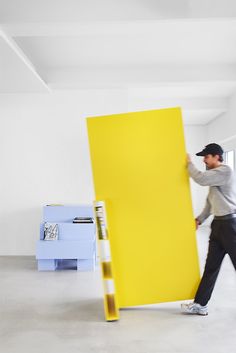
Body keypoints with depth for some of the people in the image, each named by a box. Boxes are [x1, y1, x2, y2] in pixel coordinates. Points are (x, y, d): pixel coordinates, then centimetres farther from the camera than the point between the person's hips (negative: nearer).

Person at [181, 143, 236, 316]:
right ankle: (200, 304, 17)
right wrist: (200, 219, 13)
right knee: (211, 266, 10)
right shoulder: (215, 175, 17)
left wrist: (189, 163, -8)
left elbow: (200, 178, -25)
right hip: (218, 224, 9)